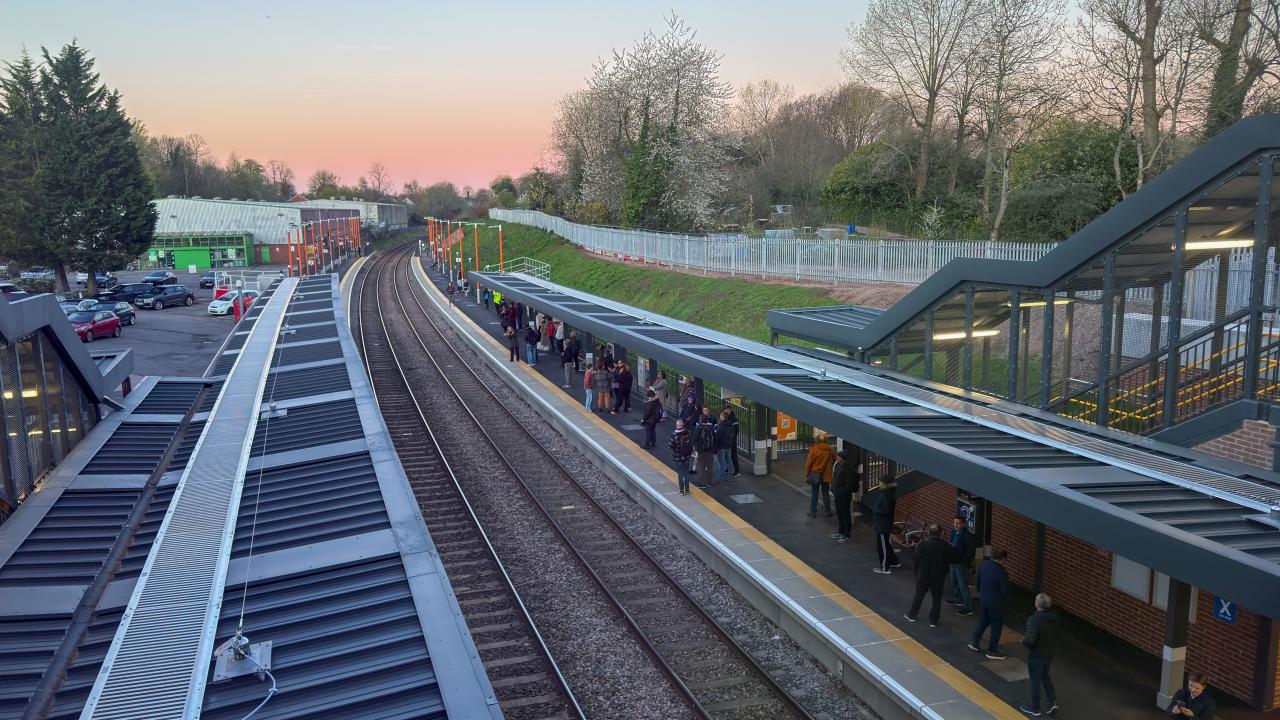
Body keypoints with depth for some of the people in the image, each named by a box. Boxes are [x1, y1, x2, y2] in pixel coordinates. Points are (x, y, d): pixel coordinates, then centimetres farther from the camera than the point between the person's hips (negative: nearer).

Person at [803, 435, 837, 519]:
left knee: (814, 494, 8)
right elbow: (835, 461, 5)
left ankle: (813, 512, 12)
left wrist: (806, 475, 1)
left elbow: (808, 463, -9)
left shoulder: (813, 449, -13)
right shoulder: (831, 450, -6)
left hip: (815, 475, -2)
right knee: (825, 494, 14)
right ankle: (828, 512, 18)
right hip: (826, 476, 2)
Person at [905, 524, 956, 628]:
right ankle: (933, 621, 18)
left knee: (918, 595, 18)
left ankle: (912, 616, 29)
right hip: (939, 577, 0)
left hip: (923, 575, 0)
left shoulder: (923, 544, -17)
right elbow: (950, 559, -3)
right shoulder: (945, 546, -13)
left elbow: (917, 558, -10)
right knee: (936, 598, 13)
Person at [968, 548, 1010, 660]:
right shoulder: (1002, 572, -25)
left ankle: (974, 642, 30)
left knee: (983, 620, 25)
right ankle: (992, 651, 17)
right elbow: (1005, 591, -20)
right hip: (996, 601, -7)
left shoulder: (983, 564, -5)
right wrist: (1005, 596, 4)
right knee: (997, 625, 9)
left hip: (983, 597, 7)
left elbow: (978, 580, 10)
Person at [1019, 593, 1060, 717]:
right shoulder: (1054, 616, -8)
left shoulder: (1034, 620, -31)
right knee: (1045, 676, 28)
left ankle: (1035, 709, 27)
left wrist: (1023, 640, -11)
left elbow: (1030, 641, -31)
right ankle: (1053, 702, 24)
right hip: (1050, 653, 6)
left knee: (1035, 680, 12)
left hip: (1036, 655, -6)